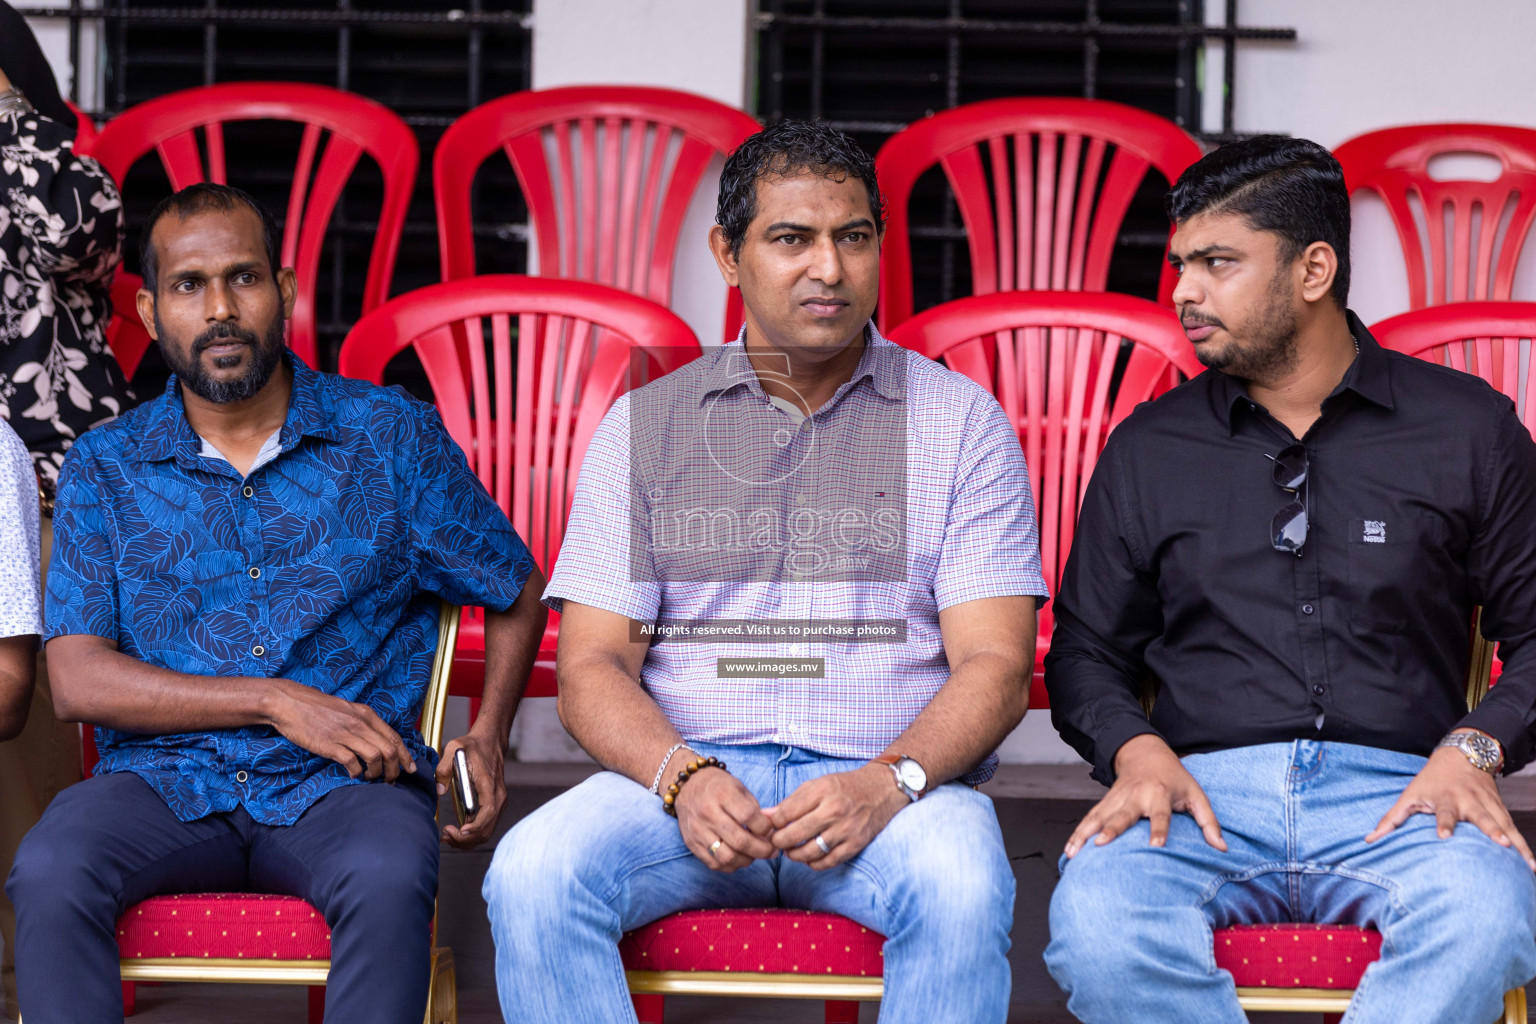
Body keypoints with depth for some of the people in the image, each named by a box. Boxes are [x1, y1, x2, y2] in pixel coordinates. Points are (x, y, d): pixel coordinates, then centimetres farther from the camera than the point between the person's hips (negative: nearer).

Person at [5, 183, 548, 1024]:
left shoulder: (393, 438, 9)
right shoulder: (104, 470, 10)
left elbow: (517, 592, 21)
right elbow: (78, 681, -1)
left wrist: (486, 739, 5)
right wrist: (277, 704, -11)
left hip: (342, 788, -1)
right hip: (163, 779, 1)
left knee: (390, 882, -36)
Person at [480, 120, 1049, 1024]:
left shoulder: (960, 422, 10)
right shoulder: (646, 425, 13)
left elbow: (996, 664, 1)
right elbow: (591, 669, 6)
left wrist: (887, 782, -18)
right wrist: (684, 778, -15)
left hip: (895, 779, -1)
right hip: (687, 770, 1)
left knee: (961, 883, -36)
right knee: (533, 873, -29)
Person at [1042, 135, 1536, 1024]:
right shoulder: (1149, 450, 17)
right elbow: (1087, 649, 20)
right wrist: (1137, 750, -1)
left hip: (1398, 794, -1)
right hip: (1206, 790, 1)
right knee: (1095, 923, -35)